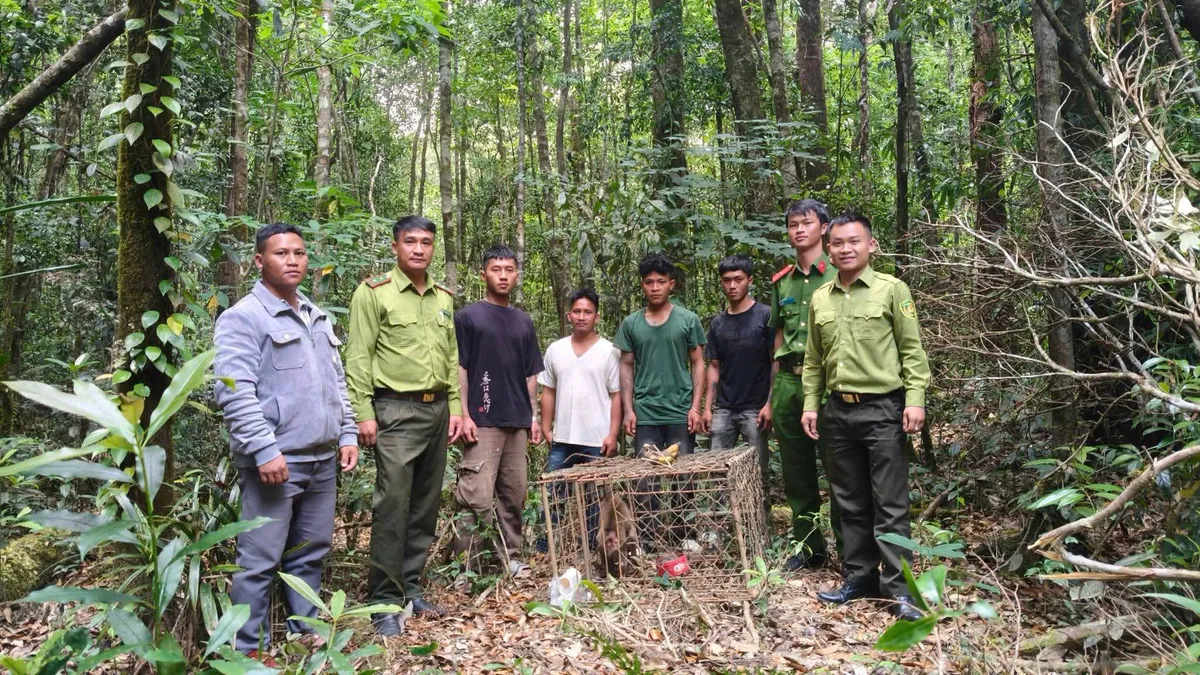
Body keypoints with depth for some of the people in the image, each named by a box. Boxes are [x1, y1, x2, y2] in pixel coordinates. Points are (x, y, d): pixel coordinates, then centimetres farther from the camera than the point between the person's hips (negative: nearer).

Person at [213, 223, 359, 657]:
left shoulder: (318, 318, 17)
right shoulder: (243, 318, -8)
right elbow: (235, 393, -16)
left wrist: (347, 434, 13)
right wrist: (265, 450, -20)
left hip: (323, 460, 7)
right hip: (275, 461, -7)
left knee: (310, 553, 16)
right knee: (260, 561, 0)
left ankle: (305, 630, 30)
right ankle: (249, 650, 13)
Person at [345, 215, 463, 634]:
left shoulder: (443, 298, 14)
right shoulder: (374, 293, -4)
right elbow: (358, 359, -8)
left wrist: (455, 406, 11)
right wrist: (363, 413, -13)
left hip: (437, 410, 6)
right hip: (395, 410, -6)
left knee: (426, 505, 10)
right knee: (393, 505, -7)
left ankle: (410, 587, 22)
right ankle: (384, 601, 4)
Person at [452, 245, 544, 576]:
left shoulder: (524, 322, 15)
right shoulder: (468, 316, 1)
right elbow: (459, 368, -3)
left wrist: (534, 417, 12)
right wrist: (464, 414, -10)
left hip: (518, 423, 5)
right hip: (482, 421, -5)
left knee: (514, 495, 10)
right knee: (477, 497, -8)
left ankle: (511, 556, 21)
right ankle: (465, 563, -1)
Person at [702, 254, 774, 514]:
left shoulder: (765, 316, -4)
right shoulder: (717, 323, 10)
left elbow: (776, 362, -5)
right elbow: (714, 367, 13)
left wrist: (769, 404, -12)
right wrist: (707, 407, 6)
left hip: (755, 408, -4)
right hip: (723, 409, 4)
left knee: (758, 472, 2)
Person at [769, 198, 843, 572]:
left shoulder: (836, 275, -1)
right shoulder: (781, 282, 14)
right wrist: (773, 395, 15)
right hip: (788, 382, 5)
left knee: (837, 468, 0)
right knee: (796, 472, 11)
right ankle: (809, 548, 23)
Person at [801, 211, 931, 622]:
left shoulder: (891, 290, -2)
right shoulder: (819, 299, 11)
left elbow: (913, 350, -4)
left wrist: (915, 399, -12)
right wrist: (810, 405, 8)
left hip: (883, 408, -5)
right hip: (838, 411, 5)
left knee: (890, 504, -2)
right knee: (851, 502, 12)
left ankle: (899, 588, 6)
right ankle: (860, 577, 23)